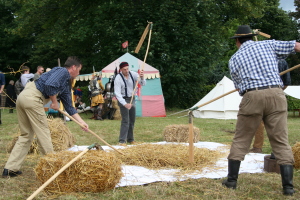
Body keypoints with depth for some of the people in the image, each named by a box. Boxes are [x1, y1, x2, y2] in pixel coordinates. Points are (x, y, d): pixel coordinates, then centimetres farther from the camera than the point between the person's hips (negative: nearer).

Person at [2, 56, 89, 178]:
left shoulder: (67, 84, 25)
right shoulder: (63, 72, -2)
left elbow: (69, 106, 29)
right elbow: (50, 85, -21)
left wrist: (81, 122, 27)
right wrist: (55, 102, -7)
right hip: (32, 98, -10)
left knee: (26, 135, 13)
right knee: (43, 133, 1)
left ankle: (10, 169, 12)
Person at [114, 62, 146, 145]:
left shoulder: (133, 74, -5)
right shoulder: (118, 78, -19)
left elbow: (143, 84, -6)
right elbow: (117, 93, -25)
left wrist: (142, 78, -29)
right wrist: (125, 104, -36)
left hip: (132, 99, 6)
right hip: (123, 100, -6)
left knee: (132, 120, 12)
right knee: (125, 121, -14)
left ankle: (130, 139, 25)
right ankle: (122, 141, -12)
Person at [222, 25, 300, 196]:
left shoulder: (234, 59, 16)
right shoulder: (268, 44, 14)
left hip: (251, 97, 0)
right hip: (276, 95, 0)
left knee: (241, 140, 13)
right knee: (281, 142, 5)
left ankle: (232, 180, 16)